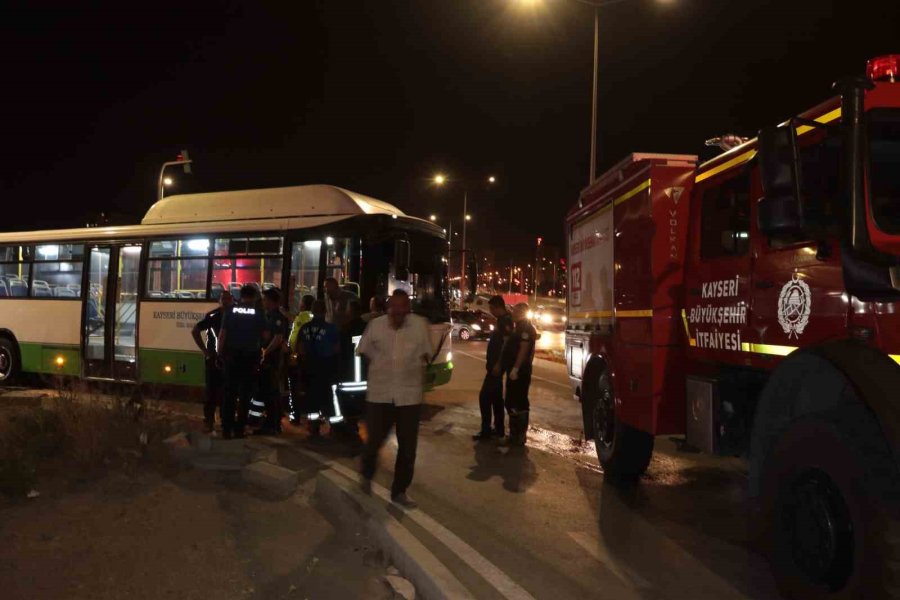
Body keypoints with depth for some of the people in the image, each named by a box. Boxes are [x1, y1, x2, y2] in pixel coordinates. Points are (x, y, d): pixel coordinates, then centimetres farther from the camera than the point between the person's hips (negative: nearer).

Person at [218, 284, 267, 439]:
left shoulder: (230, 311, 2)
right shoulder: (258, 313, -1)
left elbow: (222, 334, -2)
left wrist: (220, 354, 2)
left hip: (232, 355, 1)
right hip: (250, 357, -1)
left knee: (229, 393, 7)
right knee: (245, 394, 6)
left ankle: (227, 428, 7)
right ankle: (239, 429, 6)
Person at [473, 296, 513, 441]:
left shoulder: (506, 320, -15)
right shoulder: (502, 320, 16)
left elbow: (506, 343, -22)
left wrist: (498, 364, -25)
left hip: (497, 365, -10)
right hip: (495, 364, 10)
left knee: (484, 396, -9)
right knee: (496, 397, 14)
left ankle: (486, 431, -7)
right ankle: (499, 429, 20)